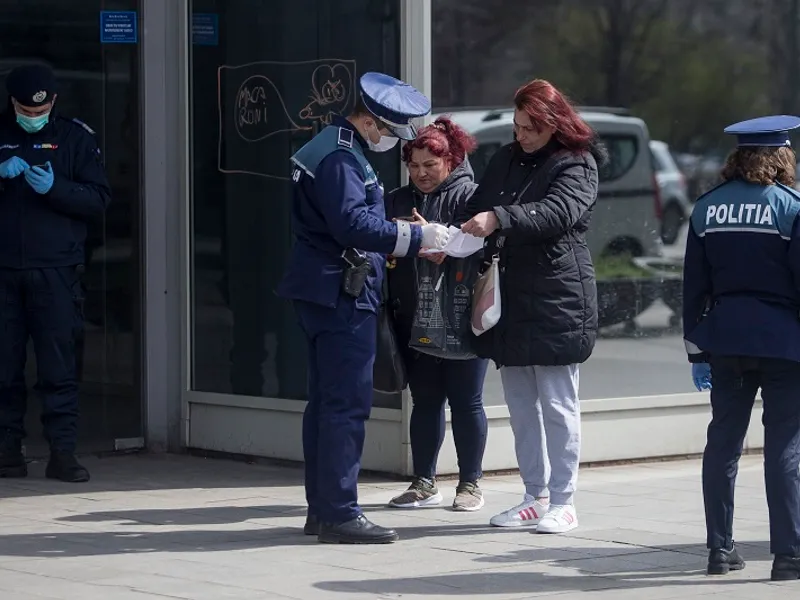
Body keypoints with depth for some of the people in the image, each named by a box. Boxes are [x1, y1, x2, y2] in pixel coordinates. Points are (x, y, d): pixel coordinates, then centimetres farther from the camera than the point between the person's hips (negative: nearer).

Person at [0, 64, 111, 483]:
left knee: (59, 365, -5)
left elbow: (99, 199, 2)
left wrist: (54, 188, -14)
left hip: (55, 271, -2)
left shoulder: (75, 137, 8)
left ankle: (62, 452, -3)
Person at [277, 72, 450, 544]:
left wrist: (406, 236, 12)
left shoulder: (339, 150, 18)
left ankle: (322, 509, 19)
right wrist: (416, 237, -21)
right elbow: (354, 225, -26)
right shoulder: (339, 158, -16)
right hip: (342, 295, -11)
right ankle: (339, 514, -9)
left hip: (330, 295, 11)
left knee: (327, 402, 13)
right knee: (347, 404, -9)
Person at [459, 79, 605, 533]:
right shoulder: (507, 159, 15)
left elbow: (558, 212, -24)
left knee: (558, 405, -3)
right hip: (512, 300, 7)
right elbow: (477, 210, 16)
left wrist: (499, 219, -37)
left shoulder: (576, 165, -6)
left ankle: (563, 502, 3)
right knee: (521, 405, 10)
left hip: (558, 301, -7)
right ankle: (535, 497, 18)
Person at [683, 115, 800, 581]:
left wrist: (697, 350, 14)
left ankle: (720, 548, 13)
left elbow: (695, 288, 8)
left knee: (723, 442, 11)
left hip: (725, 341, 4)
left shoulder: (707, 208, 6)